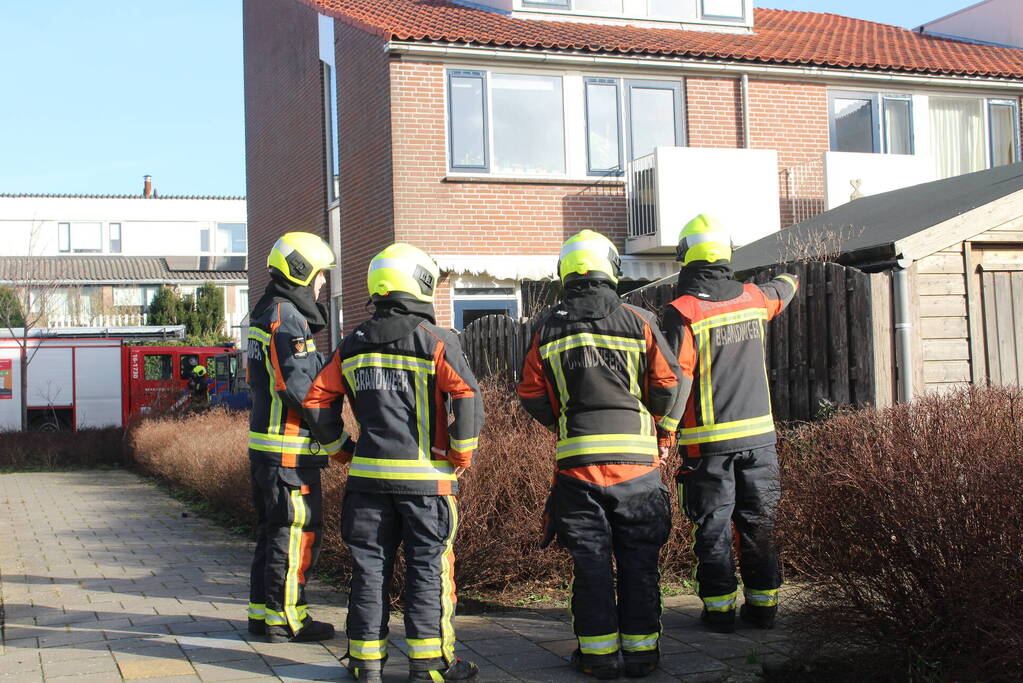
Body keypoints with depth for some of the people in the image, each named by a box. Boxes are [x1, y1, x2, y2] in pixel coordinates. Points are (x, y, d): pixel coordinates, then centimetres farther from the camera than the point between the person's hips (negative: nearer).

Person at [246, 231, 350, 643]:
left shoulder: (264, 314, 17)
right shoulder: (287, 319, -16)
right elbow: (299, 389, -22)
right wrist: (339, 441, -15)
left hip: (265, 446, 10)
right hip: (290, 449, -10)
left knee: (273, 529, 17)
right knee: (296, 531, -2)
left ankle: (262, 612, 25)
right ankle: (286, 619, 5)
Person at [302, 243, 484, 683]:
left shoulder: (353, 345, 8)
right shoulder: (435, 341, -7)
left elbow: (318, 400, 10)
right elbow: (466, 396, -17)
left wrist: (342, 448, 18)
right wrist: (462, 453, -6)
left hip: (367, 475, 4)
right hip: (425, 477, -4)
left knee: (369, 565, 11)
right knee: (428, 566, 5)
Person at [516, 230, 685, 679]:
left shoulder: (548, 328, 3)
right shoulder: (639, 322, 0)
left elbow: (531, 393, 4)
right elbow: (667, 384, -1)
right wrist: (663, 436, 14)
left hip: (576, 459, 1)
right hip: (636, 460, -1)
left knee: (590, 559, 8)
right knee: (638, 558, 8)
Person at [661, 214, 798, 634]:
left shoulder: (682, 311, -12)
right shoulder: (752, 298, 5)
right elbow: (780, 293, 30)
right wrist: (789, 281, 54)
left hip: (709, 440, -4)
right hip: (759, 433, 4)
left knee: (713, 528, 5)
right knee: (758, 524, 12)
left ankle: (719, 609, 9)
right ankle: (762, 605, 19)